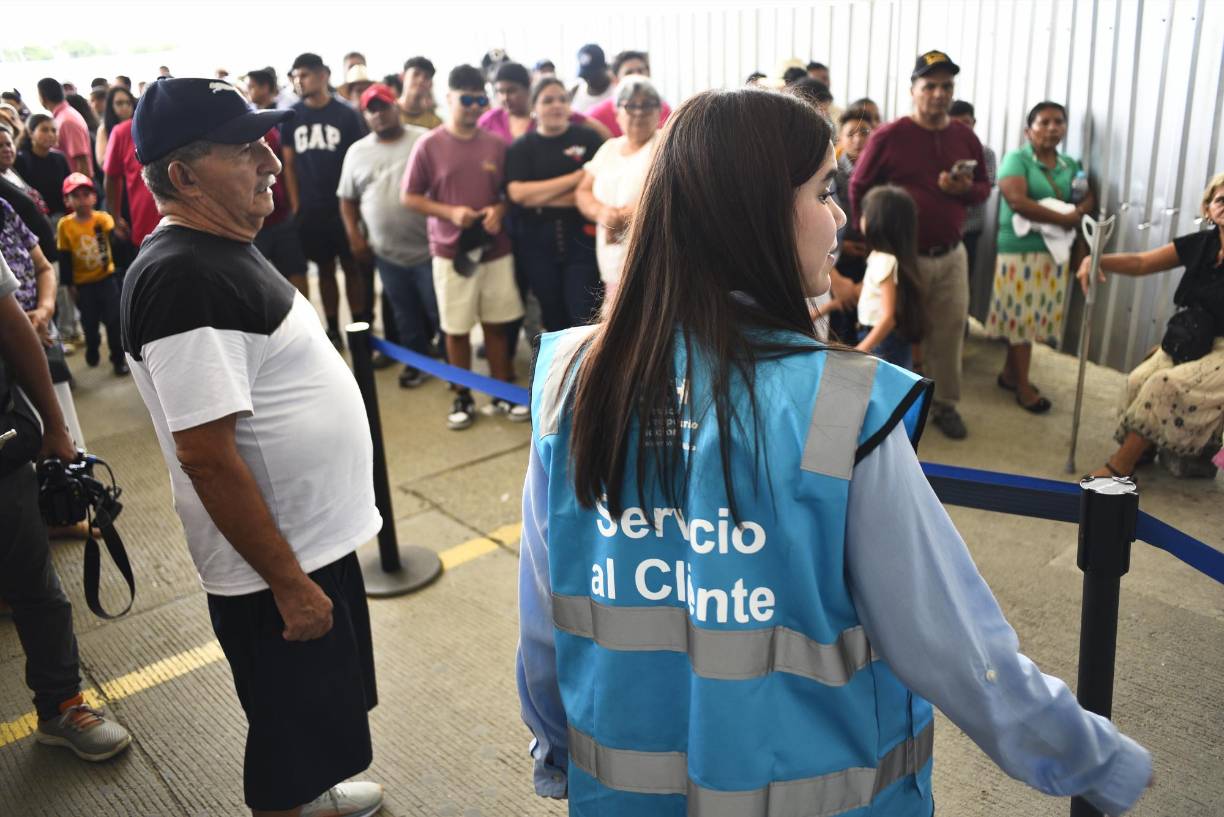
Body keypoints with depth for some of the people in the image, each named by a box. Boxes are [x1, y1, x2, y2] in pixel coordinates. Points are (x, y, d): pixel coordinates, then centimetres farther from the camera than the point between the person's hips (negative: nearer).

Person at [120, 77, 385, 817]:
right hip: (277, 565, -10)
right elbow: (207, 456, -27)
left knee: (315, 728, 28)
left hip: (316, 537, 10)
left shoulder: (225, 250, 7)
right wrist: (289, 583, -21)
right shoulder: (183, 280, -24)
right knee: (291, 740, 11)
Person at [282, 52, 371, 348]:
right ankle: (333, 330, 17)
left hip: (344, 206, -3)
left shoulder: (346, 115, -4)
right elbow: (289, 164, 7)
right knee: (324, 269, 10)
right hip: (310, 209, 3)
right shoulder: (291, 117, 4)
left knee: (352, 268, 4)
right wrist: (295, 204, 1)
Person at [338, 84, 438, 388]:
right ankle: (417, 362, 29)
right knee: (405, 313, 14)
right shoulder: (357, 151, 8)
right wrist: (355, 236, 4)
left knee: (439, 310, 3)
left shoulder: (423, 140, -4)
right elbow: (347, 199, 14)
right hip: (386, 252, 4)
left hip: (428, 247, -3)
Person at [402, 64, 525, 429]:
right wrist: (450, 212, -15)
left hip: (495, 249, 2)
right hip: (451, 251, -2)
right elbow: (409, 197, -3)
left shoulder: (496, 144, 1)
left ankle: (502, 394, 24)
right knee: (456, 329, 7)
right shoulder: (429, 145, -5)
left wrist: (500, 210, -11)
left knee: (497, 325, 10)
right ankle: (463, 398, 22)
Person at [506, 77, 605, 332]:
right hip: (536, 242, 2)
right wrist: (575, 178, -10)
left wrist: (542, 197, -8)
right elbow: (518, 192, -7)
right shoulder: (521, 147, 8)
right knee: (553, 316, 11)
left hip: (582, 237, -2)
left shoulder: (588, 139, 5)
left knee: (585, 315, -8)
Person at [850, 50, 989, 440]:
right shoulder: (888, 136, -9)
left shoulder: (965, 137, 5)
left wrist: (965, 189, -11)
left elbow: (984, 188, 13)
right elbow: (858, 188, -3)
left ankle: (944, 404, 24)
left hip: (951, 255, 4)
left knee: (949, 331, 9)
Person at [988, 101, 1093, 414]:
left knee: (1036, 314, 9)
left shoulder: (1071, 164, 13)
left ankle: (1009, 373, 23)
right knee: (1021, 314, -2)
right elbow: (1017, 201, -21)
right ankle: (1024, 387, 6)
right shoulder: (1016, 159, -7)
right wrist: (1063, 218, -18)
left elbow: (1088, 200, 12)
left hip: (1055, 249, 6)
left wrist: (1078, 212, -12)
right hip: (1021, 248, -6)